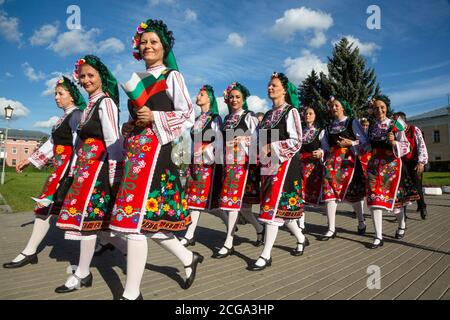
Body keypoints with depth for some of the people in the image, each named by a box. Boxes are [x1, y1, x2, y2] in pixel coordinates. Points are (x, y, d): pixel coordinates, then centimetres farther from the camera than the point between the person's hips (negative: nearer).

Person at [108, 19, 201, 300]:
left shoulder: (172, 76, 3)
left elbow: (189, 116, -4)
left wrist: (154, 118, -15)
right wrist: (129, 127, 7)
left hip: (155, 149, -7)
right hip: (136, 152, 7)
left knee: (137, 217, -10)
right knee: (147, 217, 7)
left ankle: (132, 294, 3)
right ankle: (188, 258, 27)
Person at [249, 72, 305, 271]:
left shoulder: (291, 111, -3)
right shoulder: (268, 114, 17)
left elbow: (296, 142, -11)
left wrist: (271, 147, -16)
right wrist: (261, 150, 3)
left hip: (285, 163, -7)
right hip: (268, 164, 7)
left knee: (273, 207, -11)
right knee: (281, 207, 12)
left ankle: (266, 255, -4)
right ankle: (300, 238, 34)